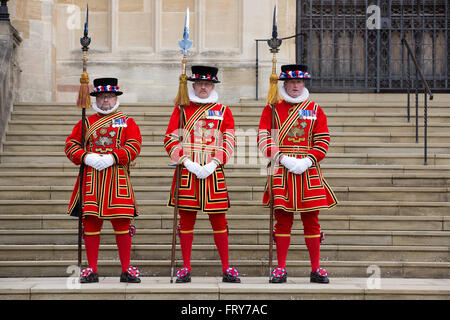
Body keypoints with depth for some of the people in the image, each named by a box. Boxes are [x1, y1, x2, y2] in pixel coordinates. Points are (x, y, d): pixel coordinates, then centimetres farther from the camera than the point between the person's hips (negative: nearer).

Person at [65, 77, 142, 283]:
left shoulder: (127, 122, 10)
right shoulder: (85, 123, 14)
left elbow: (134, 146, -2)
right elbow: (71, 145, 9)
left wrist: (112, 158, -16)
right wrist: (86, 157, -10)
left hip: (118, 178, -1)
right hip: (91, 178, 1)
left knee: (122, 223, -2)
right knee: (90, 222, 0)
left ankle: (126, 269, 6)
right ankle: (91, 270, 7)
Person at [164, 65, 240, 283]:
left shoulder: (223, 111, 9)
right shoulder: (182, 109, 7)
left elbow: (229, 142, 3)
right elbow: (170, 140, 2)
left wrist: (213, 164, -10)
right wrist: (186, 162, -10)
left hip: (213, 173, 0)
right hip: (187, 173, 0)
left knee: (218, 220, 3)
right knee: (186, 218, 3)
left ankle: (226, 268, 10)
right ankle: (185, 269, 10)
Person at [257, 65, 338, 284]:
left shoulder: (315, 110, 9)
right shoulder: (272, 109, 6)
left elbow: (323, 141, 5)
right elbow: (264, 138, -2)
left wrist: (307, 161, -11)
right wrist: (284, 159, -14)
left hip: (308, 171, 1)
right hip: (281, 171, -1)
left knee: (311, 220, 4)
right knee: (282, 220, 0)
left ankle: (316, 269, 10)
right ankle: (280, 269, 6)